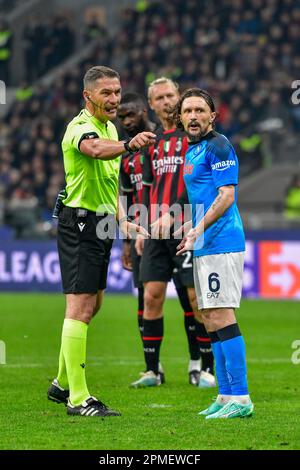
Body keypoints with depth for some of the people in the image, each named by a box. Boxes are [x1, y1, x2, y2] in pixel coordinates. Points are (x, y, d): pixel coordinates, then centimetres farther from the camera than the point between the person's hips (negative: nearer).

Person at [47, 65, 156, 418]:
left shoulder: (109, 127, 15)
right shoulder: (80, 127, -17)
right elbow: (95, 149, -43)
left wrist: (122, 221, 18)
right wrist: (128, 145, -61)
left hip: (100, 225, 10)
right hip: (79, 223, -10)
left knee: (91, 306, 17)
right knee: (80, 308, -12)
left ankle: (62, 383, 30)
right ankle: (78, 398, -12)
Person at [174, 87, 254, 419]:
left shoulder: (218, 146, -10)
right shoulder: (192, 151, 19)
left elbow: (227, 195, -18)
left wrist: (199, 228, -26)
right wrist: (188, 227, 28)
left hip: (221, 243, -10)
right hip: (205, 247, 10)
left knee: (221, 319, -13)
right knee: (211, 322, 11)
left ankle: (239, 398, -13)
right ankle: (225, 397, 15)